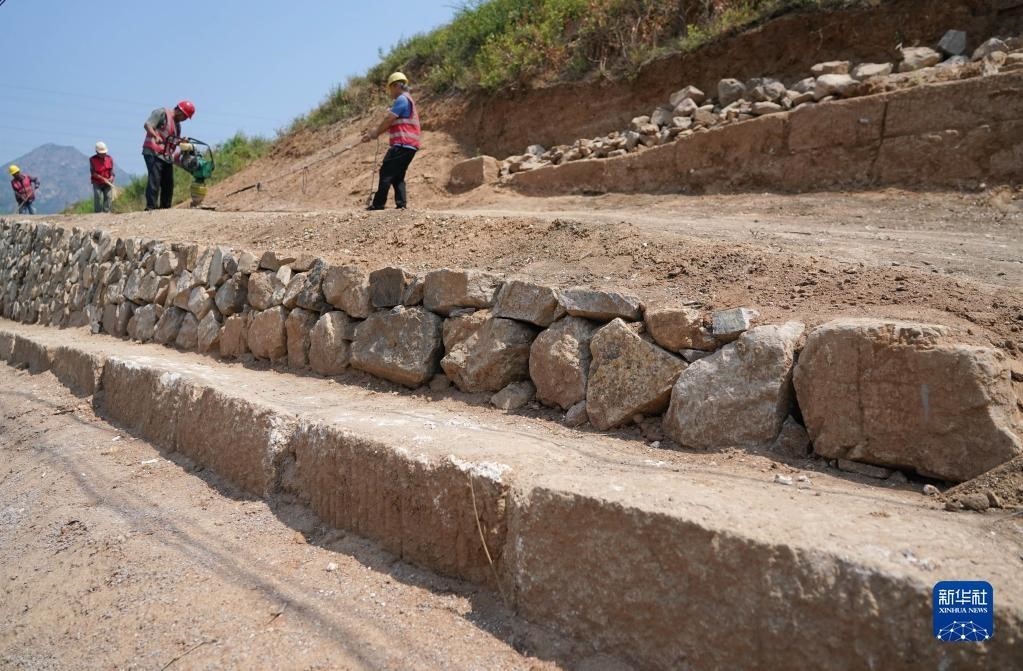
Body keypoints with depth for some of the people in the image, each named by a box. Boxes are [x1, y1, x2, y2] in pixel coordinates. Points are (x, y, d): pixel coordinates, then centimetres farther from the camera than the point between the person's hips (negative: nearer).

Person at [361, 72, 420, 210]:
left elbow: (388, 119, -10)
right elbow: (388, 122, 23)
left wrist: (375, 133, 4)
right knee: (397, 176, 11)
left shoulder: (402, 99, -7)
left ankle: (378, 204, -6)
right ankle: (401, 203, 2)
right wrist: (372, 132, 18)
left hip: (402, 145, -10)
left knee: (386, 173, -7)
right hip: (409, 146, 10)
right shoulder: (408, 101, 25)